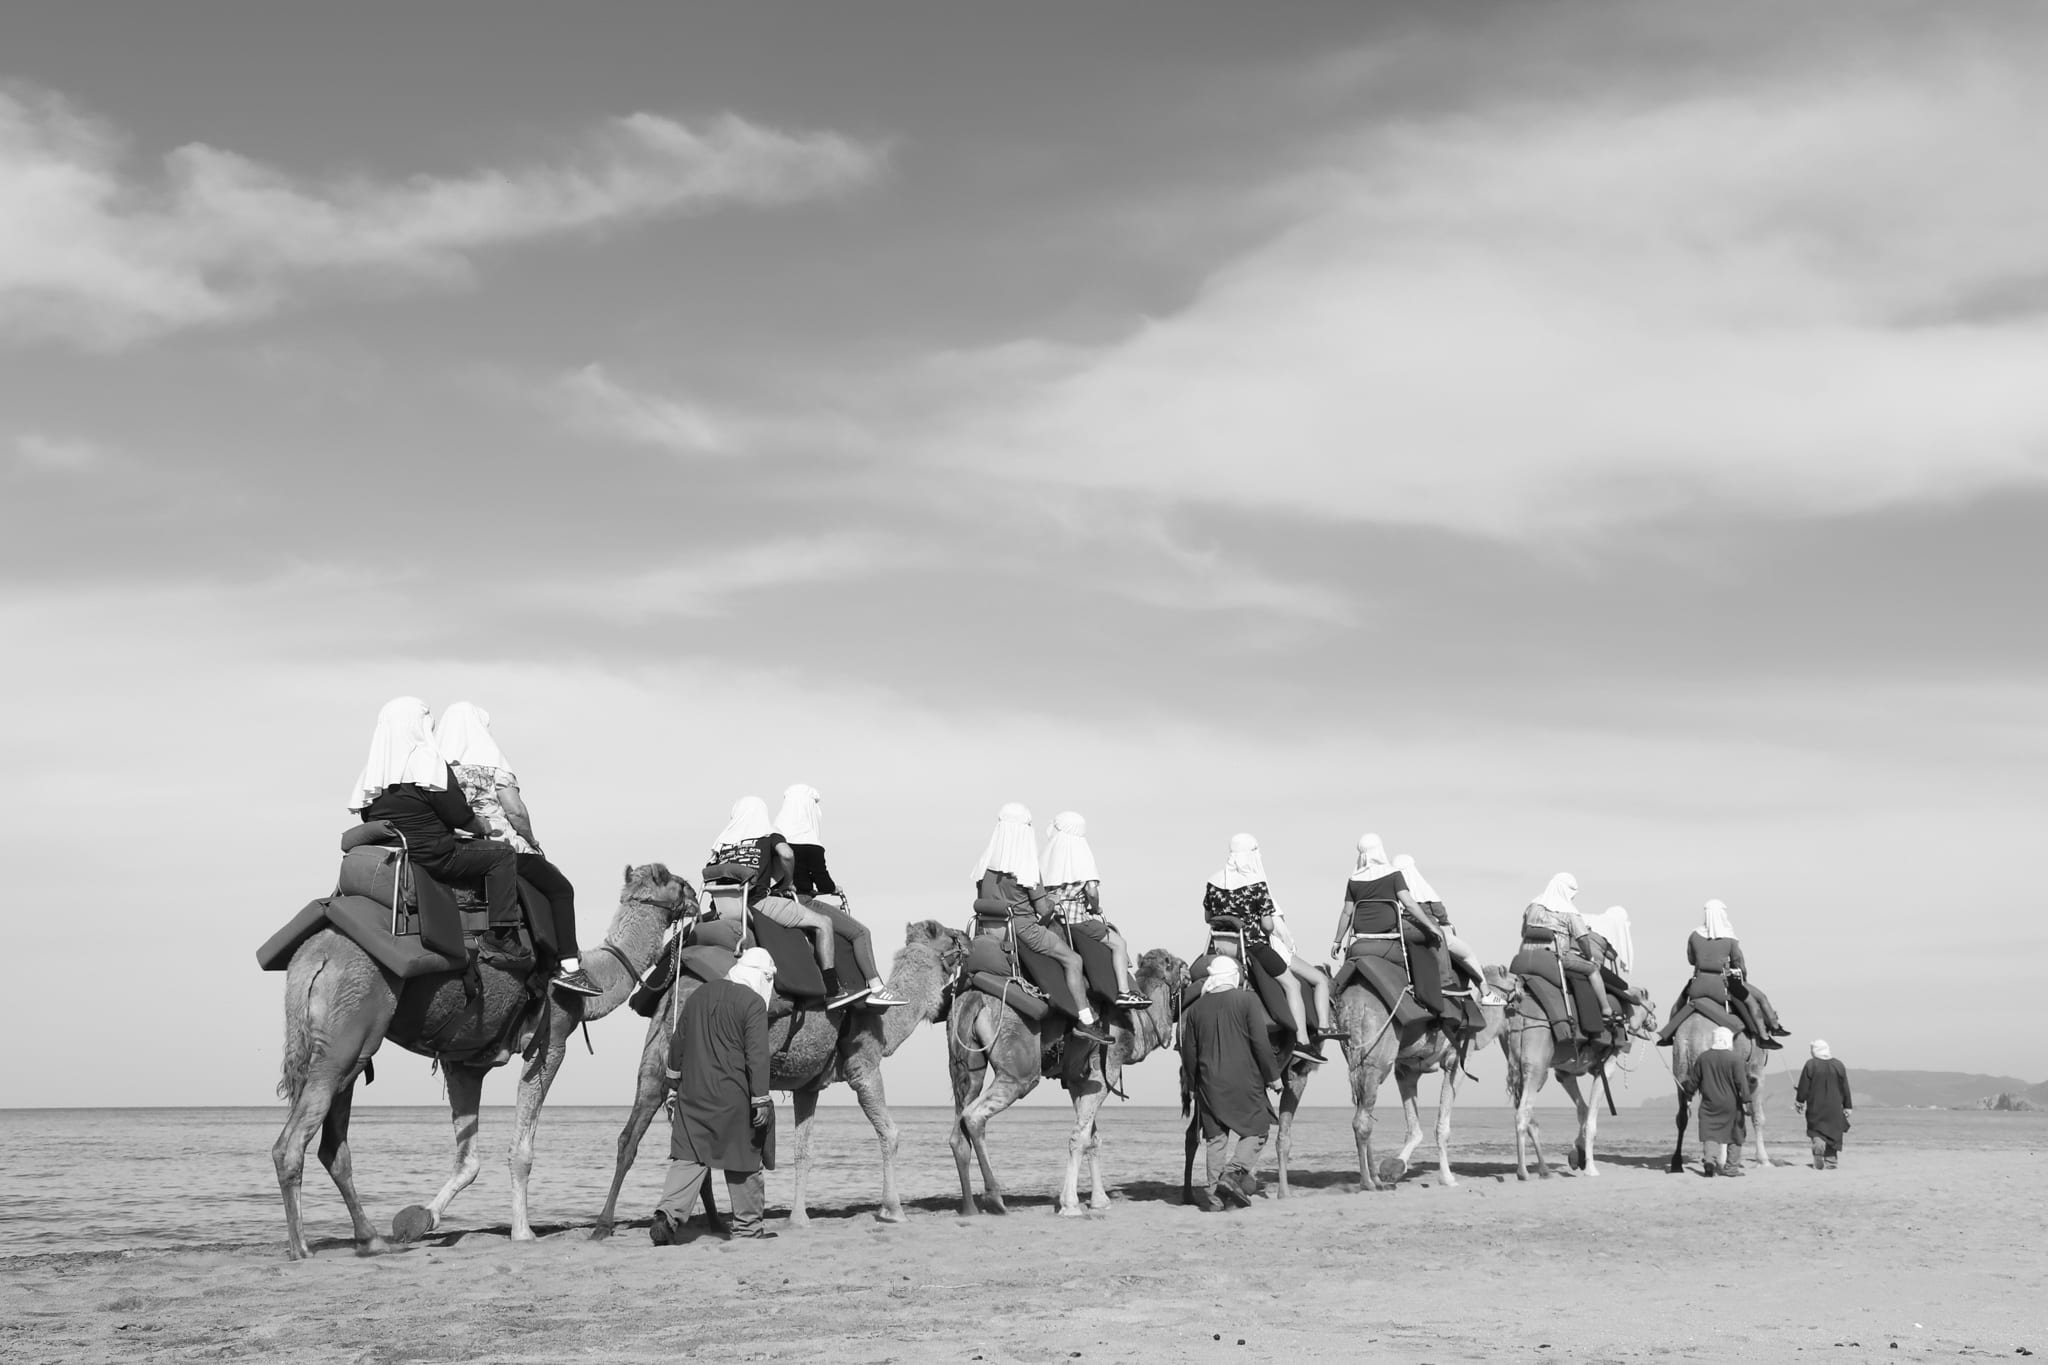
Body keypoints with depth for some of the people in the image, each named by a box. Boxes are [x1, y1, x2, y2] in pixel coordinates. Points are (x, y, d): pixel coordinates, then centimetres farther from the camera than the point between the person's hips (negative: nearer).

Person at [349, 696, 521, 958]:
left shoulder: (374, 767, 7)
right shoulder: (427, 760, -15)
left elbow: (362, 812, 12)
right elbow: (457, 814, -14)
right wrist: (482, 827, 5)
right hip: (431, 856, -8)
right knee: (502, 853, 1)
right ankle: (500, 935, -7)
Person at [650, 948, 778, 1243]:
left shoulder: (699, 994, 10)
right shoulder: (753, 1002, -9)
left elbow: (678, 1041, 17)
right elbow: (757, 1056, -14)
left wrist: (675, 1076, 29)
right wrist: (760, 1100, -11)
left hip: (693, 1092, 5)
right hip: (733, 1096, -5)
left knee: (688, 1157, 5)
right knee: (743, 1159, 8)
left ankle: (669, 1214, -13)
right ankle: (747, 1225, 17)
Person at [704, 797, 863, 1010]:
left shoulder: (722, 841, 19)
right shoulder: (768, 836, 7)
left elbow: (707, 874, 13)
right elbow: (786, 854, -13)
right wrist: (786, 884, 3)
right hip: (759, 903, -5)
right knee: (822, 922, 0)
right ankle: (832, 993, -7)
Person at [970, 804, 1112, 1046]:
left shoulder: (985, 864, 2)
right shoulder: (1026, 868, -15)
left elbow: (980, 904, 8)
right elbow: (1044, 910, -12)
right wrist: (1046, 915, 10)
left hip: (989, 933, 7)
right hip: (1021, 929, -7)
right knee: (1073, 960, 4)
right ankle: (1085, 1021, -1)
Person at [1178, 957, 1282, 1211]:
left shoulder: (1196, 1008, 7)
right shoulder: (1247, 1000, -4)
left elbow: (1189, 1051, 10)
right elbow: (1260, 1042, -8)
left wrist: (1191, 1085, 20)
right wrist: (1272, 1075, 1)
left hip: (1209, 1082, 4)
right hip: (1244, 1079, -4)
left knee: (1215, 1137, 10)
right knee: (1257, 1127, 8)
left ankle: (1214, 1191, 7)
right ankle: (1235, 1172, -10)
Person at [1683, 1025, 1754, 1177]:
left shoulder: (1702, 1058, 1)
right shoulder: (1735, 1059, -8)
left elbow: (1692, 1082, 8)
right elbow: (1742, 1084, -10)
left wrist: (1689, 1092, 27)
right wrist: (1748, 1103, -7)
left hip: (1709, 1104, 2)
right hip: (1731, 1105, -2)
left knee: (1710, 1133, 3)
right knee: (1734, 1135, 10)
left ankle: (1710, 1159, -18)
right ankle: (1732, 1165, 10)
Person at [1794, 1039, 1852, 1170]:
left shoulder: (1810, 1065, -8)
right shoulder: (1838, 1065, 1)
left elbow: (1803, 1087, -5)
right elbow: (1845, 1089, 5)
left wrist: (1799, 1102, 7)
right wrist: (1848, 1107, 12)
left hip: (1815, 1107, -2)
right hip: (1835, 1108, 2)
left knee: (1816, 1131, 8)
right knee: (1833, 1133, 10)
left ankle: (1818, 1143, -22)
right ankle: (1830, 1161, 7)